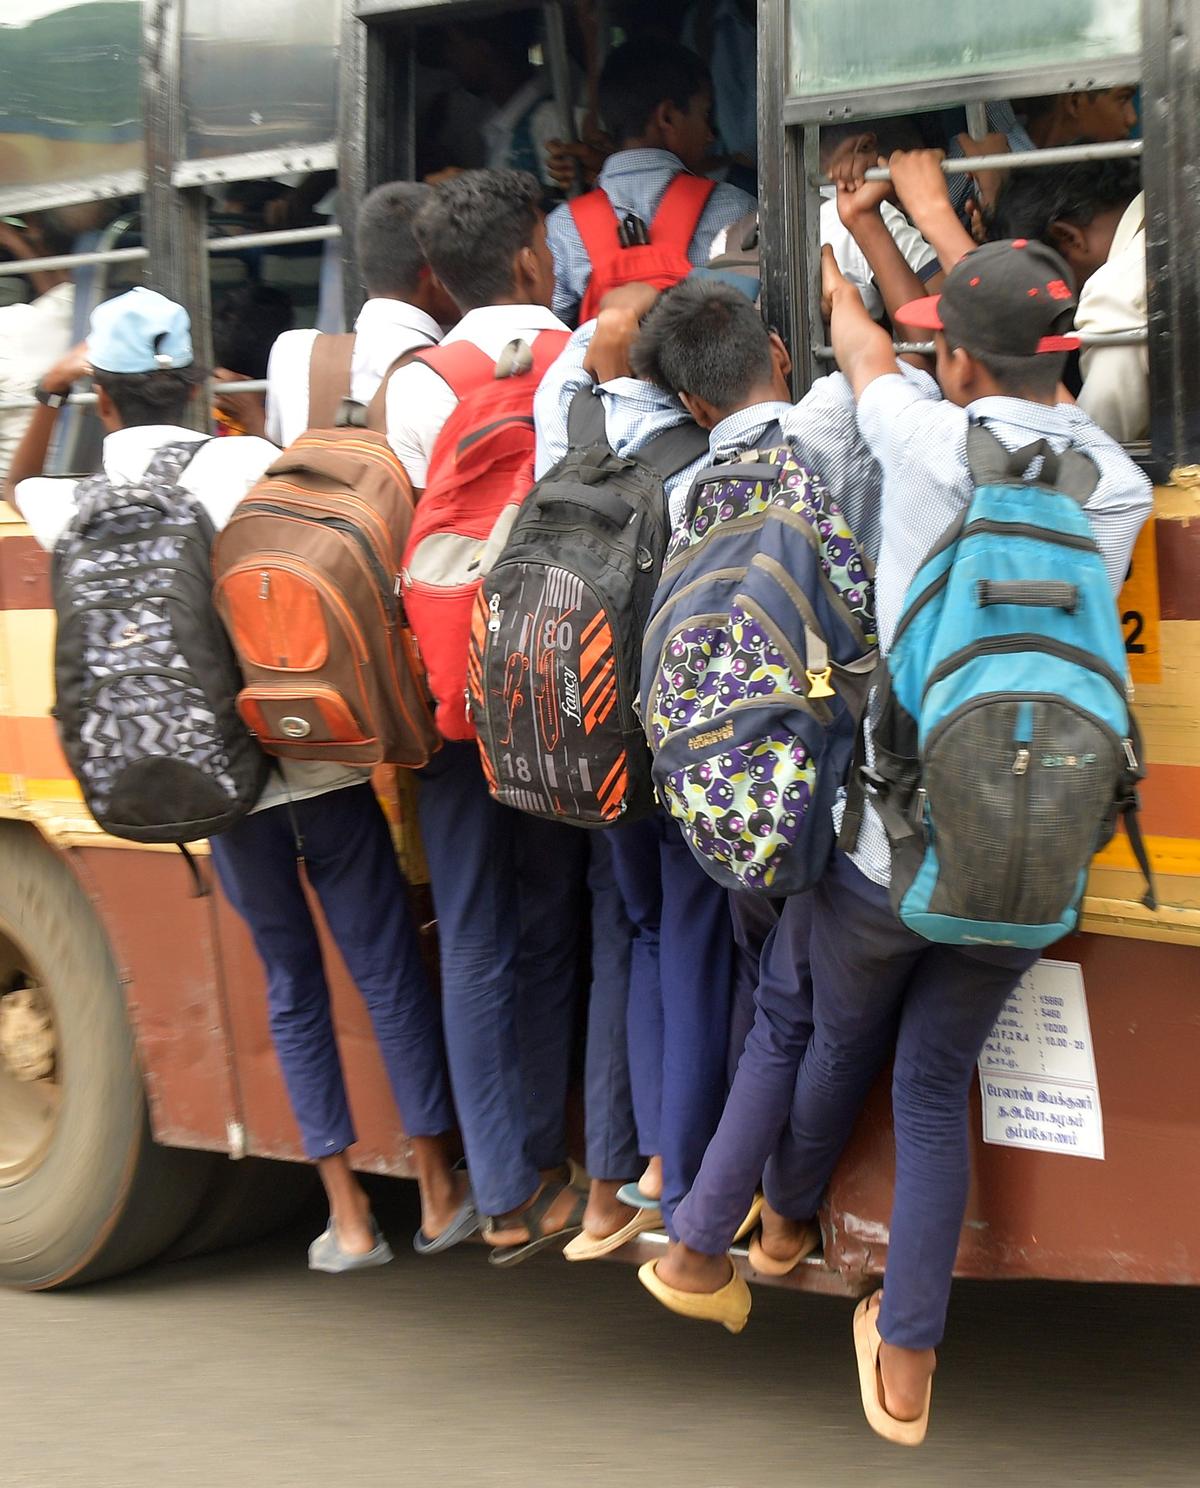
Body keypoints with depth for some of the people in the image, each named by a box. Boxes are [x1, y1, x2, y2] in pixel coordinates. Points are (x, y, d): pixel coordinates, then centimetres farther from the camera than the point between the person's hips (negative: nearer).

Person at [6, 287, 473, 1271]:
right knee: (389, 968, 8)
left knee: (292, 980, 15)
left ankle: (349, 1217, 14)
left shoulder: (83, 508, 2)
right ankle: (440, 1196, 14)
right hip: (320, 759, -2)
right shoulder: (250, 464, -7)